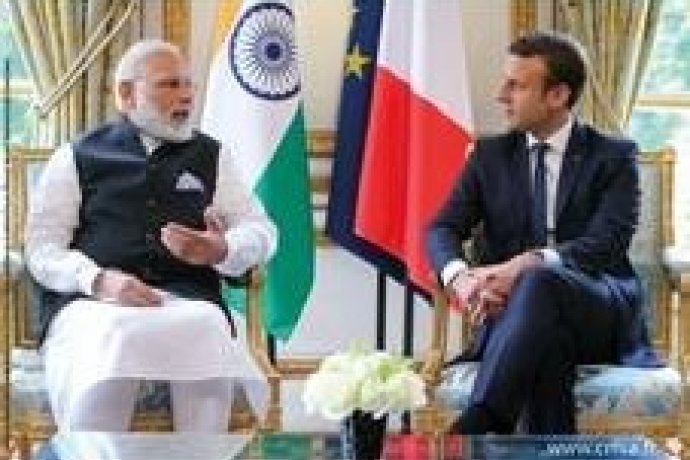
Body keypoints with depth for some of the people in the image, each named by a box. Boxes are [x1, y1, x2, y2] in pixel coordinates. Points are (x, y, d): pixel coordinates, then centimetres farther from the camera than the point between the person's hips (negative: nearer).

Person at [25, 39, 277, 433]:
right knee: (112, 340, -38)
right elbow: (42, 247, 7)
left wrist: (222, 250, -6)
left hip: (188, 300, 2)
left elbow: (261, 231, 19)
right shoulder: (77, 158, 16)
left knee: (207, 330, -35)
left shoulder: (211, 156, 24)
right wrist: (99, 279, -13)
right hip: (89, 301, -2)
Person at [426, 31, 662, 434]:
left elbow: (607, 242, -11)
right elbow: (442, 230, 5)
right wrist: (458, 277, -21)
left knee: (539, 282, -38)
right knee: (546, 343, -38)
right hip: (513, 310, 2)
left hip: (599, 313, -2)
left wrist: (524, 266, -29)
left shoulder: (614, 157, 5)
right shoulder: (490, 155, 15)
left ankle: (473, 426, -50)